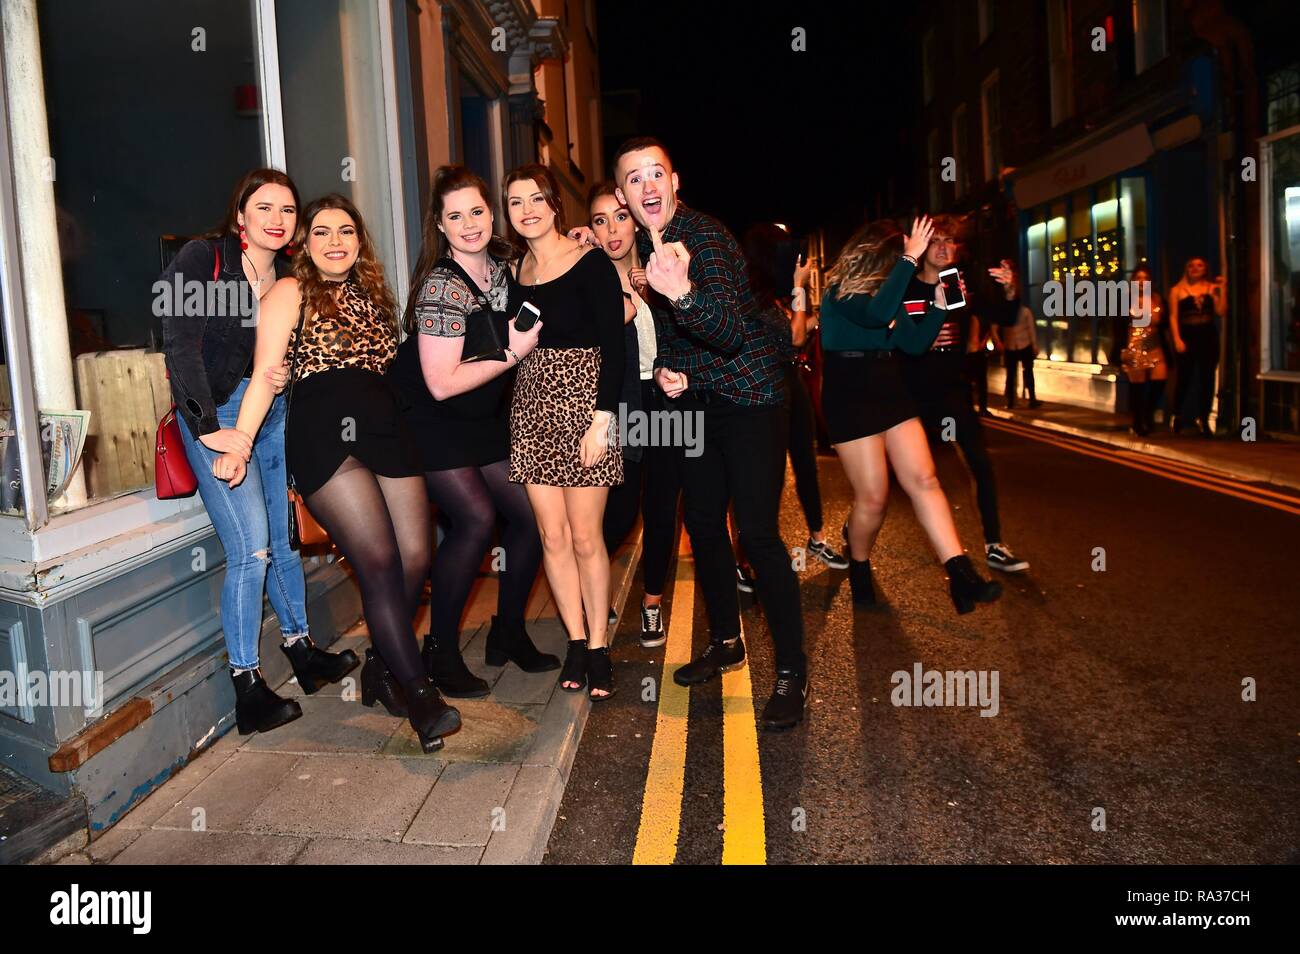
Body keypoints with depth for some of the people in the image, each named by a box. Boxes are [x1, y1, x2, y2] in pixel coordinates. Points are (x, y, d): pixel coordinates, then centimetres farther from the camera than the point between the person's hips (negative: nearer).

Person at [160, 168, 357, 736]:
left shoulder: (292, 275, 10)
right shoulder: (203, 258, -7)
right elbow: (180, 344, -15)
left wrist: (286, 375, -10)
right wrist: (208, 428, -19)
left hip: (275, 411, 6)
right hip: (215, 412, -5)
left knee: (286, 538, 10)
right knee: (251, 550, -11)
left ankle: (302, 653, 26)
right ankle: (247, 690, 0)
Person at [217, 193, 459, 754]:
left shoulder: (370, 293, 23)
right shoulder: (291, 292, 6)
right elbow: (266, 374, -3)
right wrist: (238, 444, -12)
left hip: (385, 430, 6)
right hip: (325, 435, -6)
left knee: (416, 558, -3)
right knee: (379, 561, -14)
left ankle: (381, 668, 17)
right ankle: (419, 693, -9)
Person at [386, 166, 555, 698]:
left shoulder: (505, 262, 0)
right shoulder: (441, 287, -22)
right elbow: (441, 384, -24)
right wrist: (512, 353, -21)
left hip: (486, 416, 7)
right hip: (429, 420, -7)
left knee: (531, 514, 1)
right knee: (475, 520, -18)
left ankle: (508, 634, 19)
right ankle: (440, 651, -1)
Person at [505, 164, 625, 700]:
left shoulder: (590, 263, -6)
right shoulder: (517, 268, 11)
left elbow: (614, 345, -11)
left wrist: (602, 419, -16)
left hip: (583, 404, -5)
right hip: (532, 409, 5)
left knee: (586, 538, -1)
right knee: (553, 537, 6)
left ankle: (598, 646, 15)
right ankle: (576, 642, 20)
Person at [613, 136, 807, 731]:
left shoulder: (704, 236, -20)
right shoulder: (642, 245, 4)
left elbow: (731, 330, -35)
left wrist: (684, 292, -53)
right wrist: (662, 367, -3)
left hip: (748, 397, -8)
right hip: (692, 400, 8)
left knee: (757, 533, -11)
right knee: (702, 521, 14)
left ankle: (792, 671, 1)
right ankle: (725, 641, 32)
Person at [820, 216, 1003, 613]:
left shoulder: (884, 290, 11)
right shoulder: (841, 291, -10)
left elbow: (914, 343, 11)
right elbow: (877, 314, -32)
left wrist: (939, 305, -1)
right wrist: (910, 260, -28)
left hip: (891, 390, 7)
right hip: (851, 397, -7)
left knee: (923, 479, -6)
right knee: (873, 497, -4)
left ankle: (960, 574, -11)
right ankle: (859, 566, 24)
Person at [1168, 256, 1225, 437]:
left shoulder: (1212, 288, 10)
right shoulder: (1177, 290, 5)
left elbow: (1221, 312, 2)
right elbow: (1173, 317, 0)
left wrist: (1223, 290, -4)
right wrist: (1177, 340, -10)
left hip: (1209, 338, 2)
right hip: (1187, 339, -2)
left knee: (1207, 379, 3)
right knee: (1184, 378, -2)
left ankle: (1203, 420, 9)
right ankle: (1177, 417, 13)